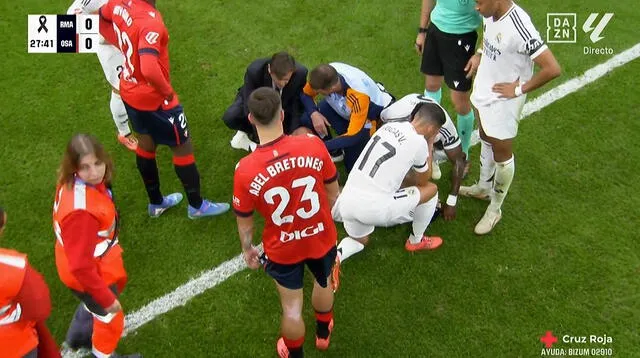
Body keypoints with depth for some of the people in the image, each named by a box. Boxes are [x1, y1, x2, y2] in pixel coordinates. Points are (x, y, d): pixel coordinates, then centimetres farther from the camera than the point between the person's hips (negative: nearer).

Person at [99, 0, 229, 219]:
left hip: (130, 92, 8)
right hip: (154, 98, -8)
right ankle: (196, 206, 28)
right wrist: (167, 91, -26)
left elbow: (99, 18, 14)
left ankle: (156, 203, 42)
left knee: (146, 142, 24)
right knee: (182, 146, 11)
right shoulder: (150, 21, -34)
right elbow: (149, 70, -45)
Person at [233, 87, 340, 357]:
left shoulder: (245, 170, -27)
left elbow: (244, 219, -11)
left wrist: (247, 249, 10)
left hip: (283, 249, -2)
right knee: (323, 283, 34)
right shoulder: (313, 145, -24)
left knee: (292, 308, 23)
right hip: (322, 238, 2)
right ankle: (323, 333, 63)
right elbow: (333, 192, -7)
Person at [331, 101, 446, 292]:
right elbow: (423, 180, 11)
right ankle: (416, 241, 31)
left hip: (346, 201, 7)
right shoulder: (419, 142, -8)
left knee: (359, 240, 36)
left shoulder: (389, 125, 11)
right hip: (374, 208, -7)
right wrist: (429, 147, 19)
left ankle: (335, 256, 4)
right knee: (431, 189, 12)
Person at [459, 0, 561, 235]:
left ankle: (495, 209, 29)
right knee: (486, 141, 26)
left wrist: (520, 89, -20)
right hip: (485, 92, 8)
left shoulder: (519, 27, -33)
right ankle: (483, 187, 50)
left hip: (503, 101, -8)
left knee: (501, 155, 10)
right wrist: (480, 55, 2)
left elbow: (552, 69, -30)